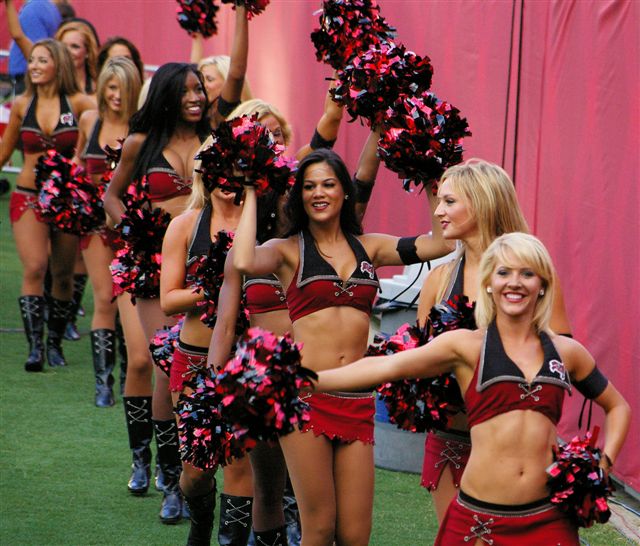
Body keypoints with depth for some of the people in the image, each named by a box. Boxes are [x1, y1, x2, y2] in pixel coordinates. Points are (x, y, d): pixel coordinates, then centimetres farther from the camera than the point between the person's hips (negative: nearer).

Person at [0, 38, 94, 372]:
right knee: (34, 269, -14)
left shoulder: (78, 103, -4)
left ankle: (55, 342, 22)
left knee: (62, 273, 7)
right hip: (28, 197, 1)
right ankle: (34, 346, -16)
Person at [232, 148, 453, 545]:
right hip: (306, 394, -3)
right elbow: (244, 262, -18)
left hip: (356, 403, 3)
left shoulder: (368, 247, 15)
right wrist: (251, 195, -9)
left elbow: (439, 244, 5)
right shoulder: (288, 251, 4)